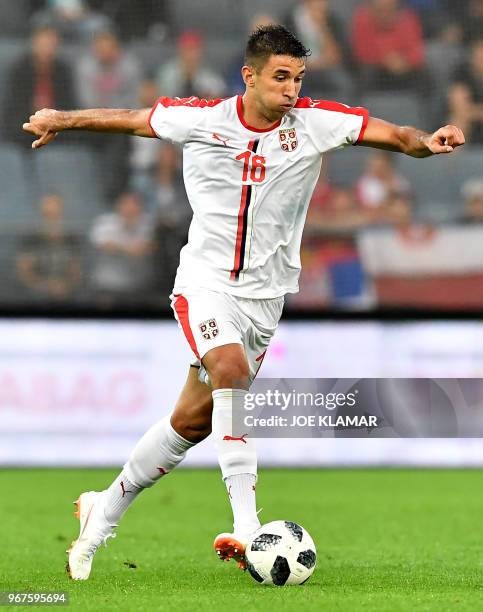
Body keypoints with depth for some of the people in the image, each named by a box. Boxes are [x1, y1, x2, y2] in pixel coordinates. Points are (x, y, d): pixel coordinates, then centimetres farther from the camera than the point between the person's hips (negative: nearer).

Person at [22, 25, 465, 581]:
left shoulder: (314, 122, -6)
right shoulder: (200, 119, -6)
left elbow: (393, 135, -15)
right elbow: (131, 119, 10)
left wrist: (428, 140, -35)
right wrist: (59, 119, 13)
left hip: (264, 295, 3)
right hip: (205, 281, -2)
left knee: (194, 420, 8)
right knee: (231, 368, -31)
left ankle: (102, 514, 27)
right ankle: (245, 526, -35)